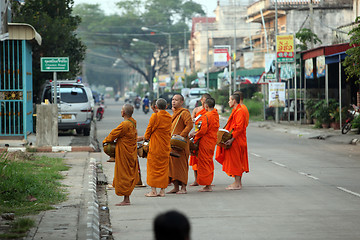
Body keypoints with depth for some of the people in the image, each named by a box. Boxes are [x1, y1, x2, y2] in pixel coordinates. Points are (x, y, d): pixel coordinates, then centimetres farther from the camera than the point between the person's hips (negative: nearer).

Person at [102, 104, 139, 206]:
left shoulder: (124, 125, -23)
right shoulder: (133, 123, 5)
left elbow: (113, 134, -13)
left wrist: (105, 141, 6)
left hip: (124, 154, -9)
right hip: (131, 152, 9)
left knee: (124, 175, -3)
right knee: (129, 174, 13)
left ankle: (126, 200, -1)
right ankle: (127, 199, 18)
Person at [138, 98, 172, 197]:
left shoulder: (155, 116, -13)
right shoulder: (169, 117, 5)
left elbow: (149, 130, -8)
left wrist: (145, 138, 15)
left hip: (155, 146, -5)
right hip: (166, 146, 5)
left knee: (153, 167, 2)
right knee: (164, 168, 9)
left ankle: (153, 190, 0)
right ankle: (162, 190, 9)